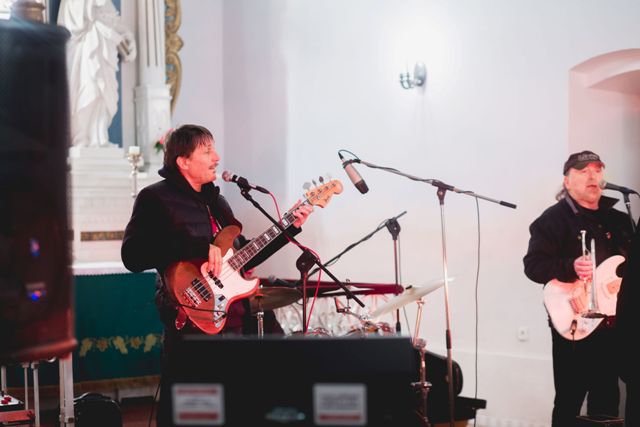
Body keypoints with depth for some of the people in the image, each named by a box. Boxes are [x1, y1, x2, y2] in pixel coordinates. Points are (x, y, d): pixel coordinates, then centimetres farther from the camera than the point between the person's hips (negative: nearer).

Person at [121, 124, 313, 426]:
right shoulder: (155, 198, -7)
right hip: (193, 320, -7)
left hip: (239, 313, 8)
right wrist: (199, 247, -24)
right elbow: (132, 256, -21)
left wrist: (290, 228, 15)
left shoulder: (216, 200, 17)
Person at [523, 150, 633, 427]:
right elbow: (533, 265, -15)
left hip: (615, 325, 6)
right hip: (573, 325, -6)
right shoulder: (554, 218, -5)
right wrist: (571, 268, -30)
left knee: (607, 404, 13)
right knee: (568, 404, -2)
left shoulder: (619, 220, 15)